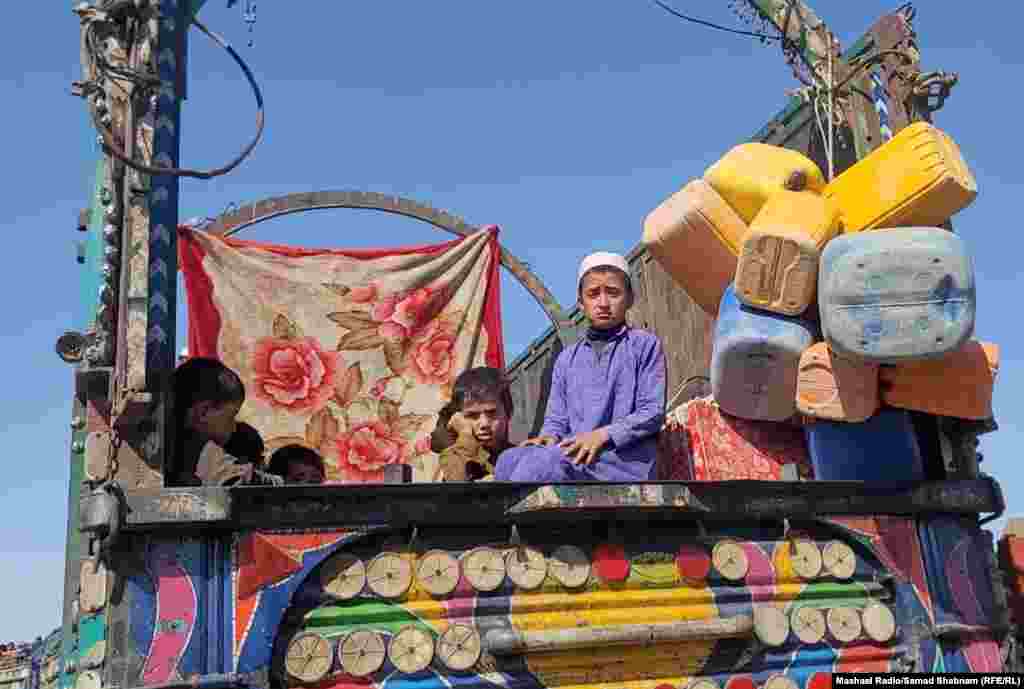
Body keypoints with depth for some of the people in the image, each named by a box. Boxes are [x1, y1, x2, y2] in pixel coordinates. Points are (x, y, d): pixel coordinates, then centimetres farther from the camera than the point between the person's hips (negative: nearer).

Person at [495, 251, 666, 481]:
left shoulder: (645, 345, 8)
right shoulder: (568, 358, 22)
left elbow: (653, 412, 0)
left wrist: (604, 435, -14)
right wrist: (550, 437, -6)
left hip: (626, 460, -4)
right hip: (576, 456, 4)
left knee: (550, 460, -35)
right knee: (509, 460, -28)